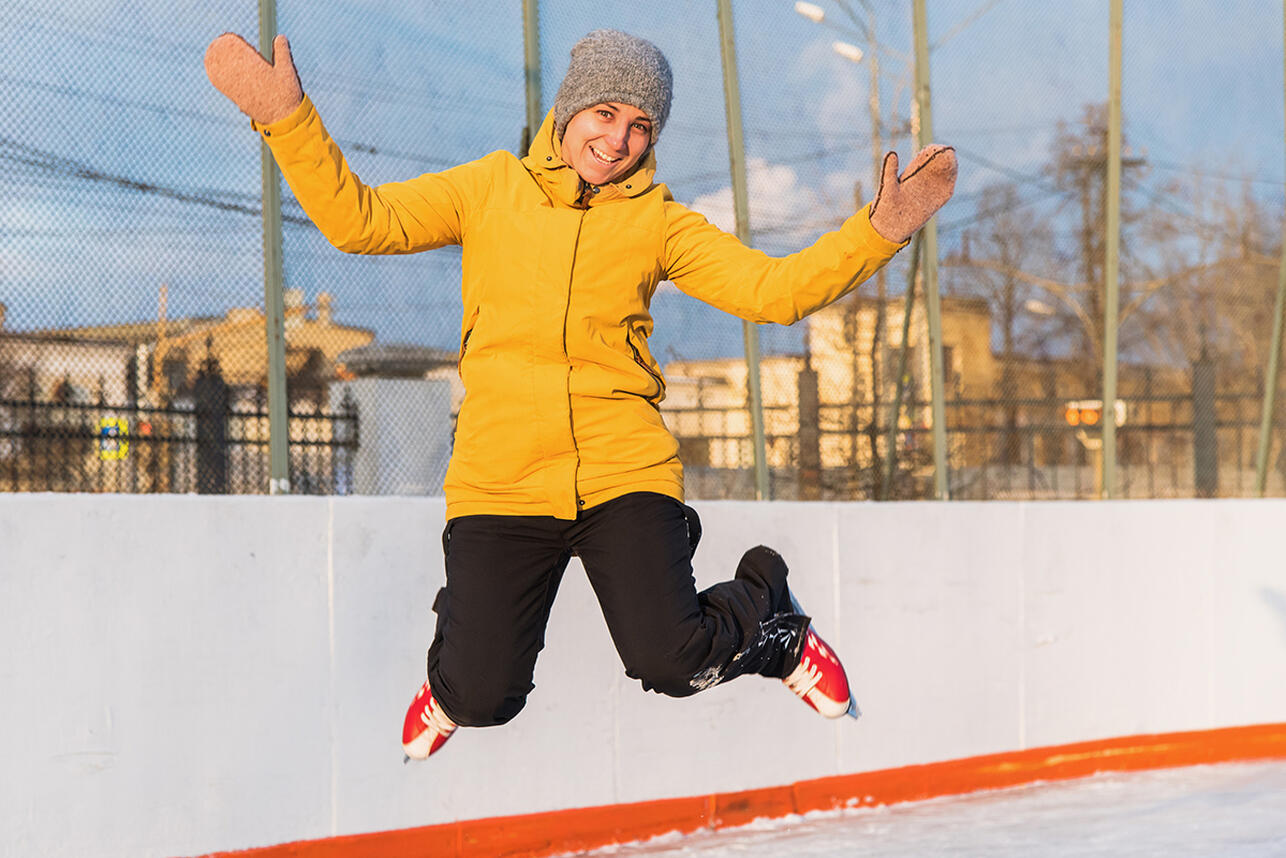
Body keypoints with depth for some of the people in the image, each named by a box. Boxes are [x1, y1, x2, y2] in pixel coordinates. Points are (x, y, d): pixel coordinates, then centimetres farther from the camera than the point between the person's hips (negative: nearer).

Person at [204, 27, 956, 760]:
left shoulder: (659, 222, 7)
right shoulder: (491, 189, 7)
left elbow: (773, 290, -1)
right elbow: (359, 221, 2)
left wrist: (879, 232, -14)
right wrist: (286, 117, -10)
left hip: (625, 474, 0)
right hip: (500, 482, 0)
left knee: (671, 660, -14)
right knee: (483, 697, -4)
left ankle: (772, 620, 22)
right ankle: (458, 662, 36)